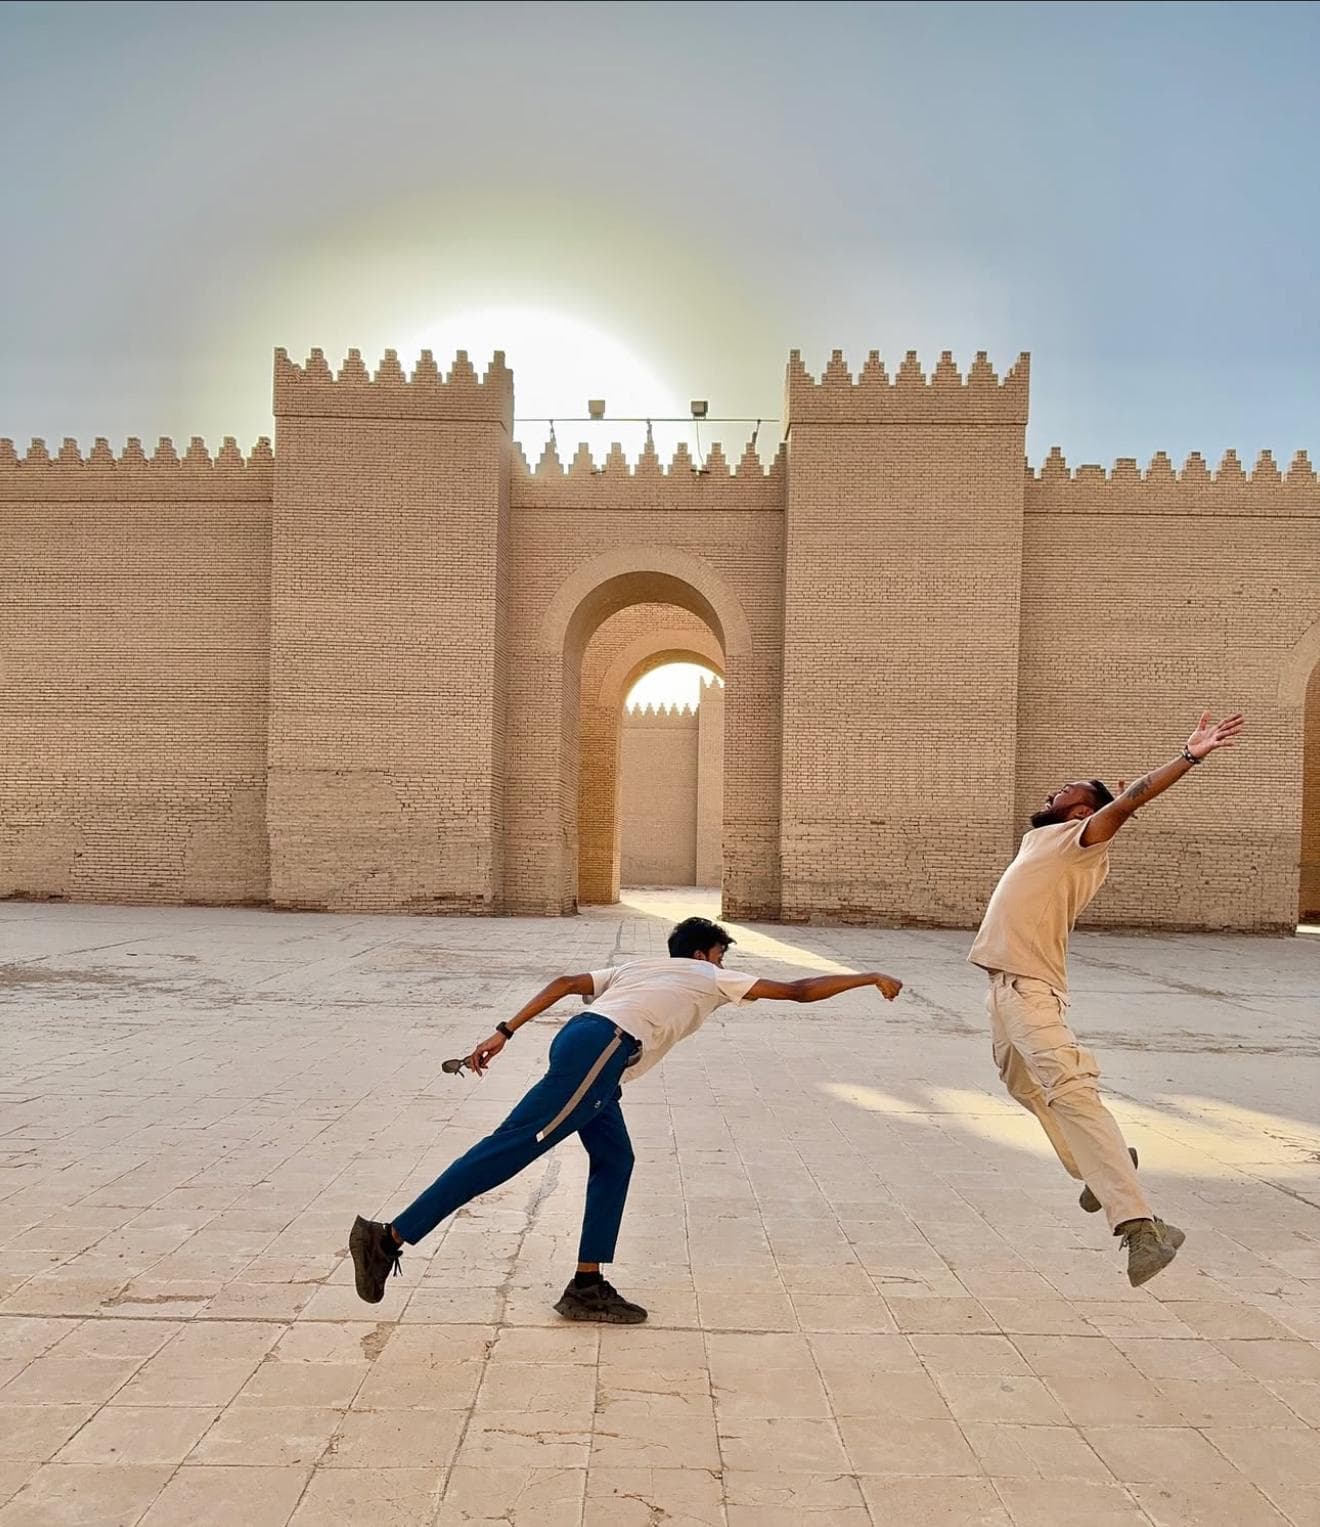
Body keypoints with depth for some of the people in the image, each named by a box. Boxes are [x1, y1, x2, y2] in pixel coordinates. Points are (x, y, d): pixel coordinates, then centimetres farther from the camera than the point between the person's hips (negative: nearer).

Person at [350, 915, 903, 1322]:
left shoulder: (635, 967, 35)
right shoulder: (710, 978, 22)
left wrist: (504, 1032, 16)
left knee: (614, 1160, 17)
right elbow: (797, 991, 20)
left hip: (581, 1043, 8)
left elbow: (565, 983, 20)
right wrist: (869, 979, 29)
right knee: (512, 1147, -11)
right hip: (598, 1050, -8)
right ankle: (389, 1239, -14)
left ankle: (587, 1288, 14)